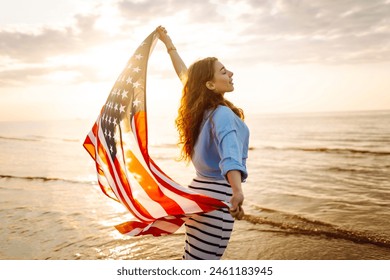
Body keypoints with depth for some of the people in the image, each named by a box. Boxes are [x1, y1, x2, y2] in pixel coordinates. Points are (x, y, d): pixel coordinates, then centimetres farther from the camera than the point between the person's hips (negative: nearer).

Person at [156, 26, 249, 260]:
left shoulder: (201, 107, 8)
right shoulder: (223, 114, -17)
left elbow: (184, 74, 23)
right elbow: (230, 152, -37)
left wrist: (169, 44, 35)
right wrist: (237, 190, -51)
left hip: (199, 188, 9)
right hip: (217, 195, -9)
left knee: (191, 258, 20)